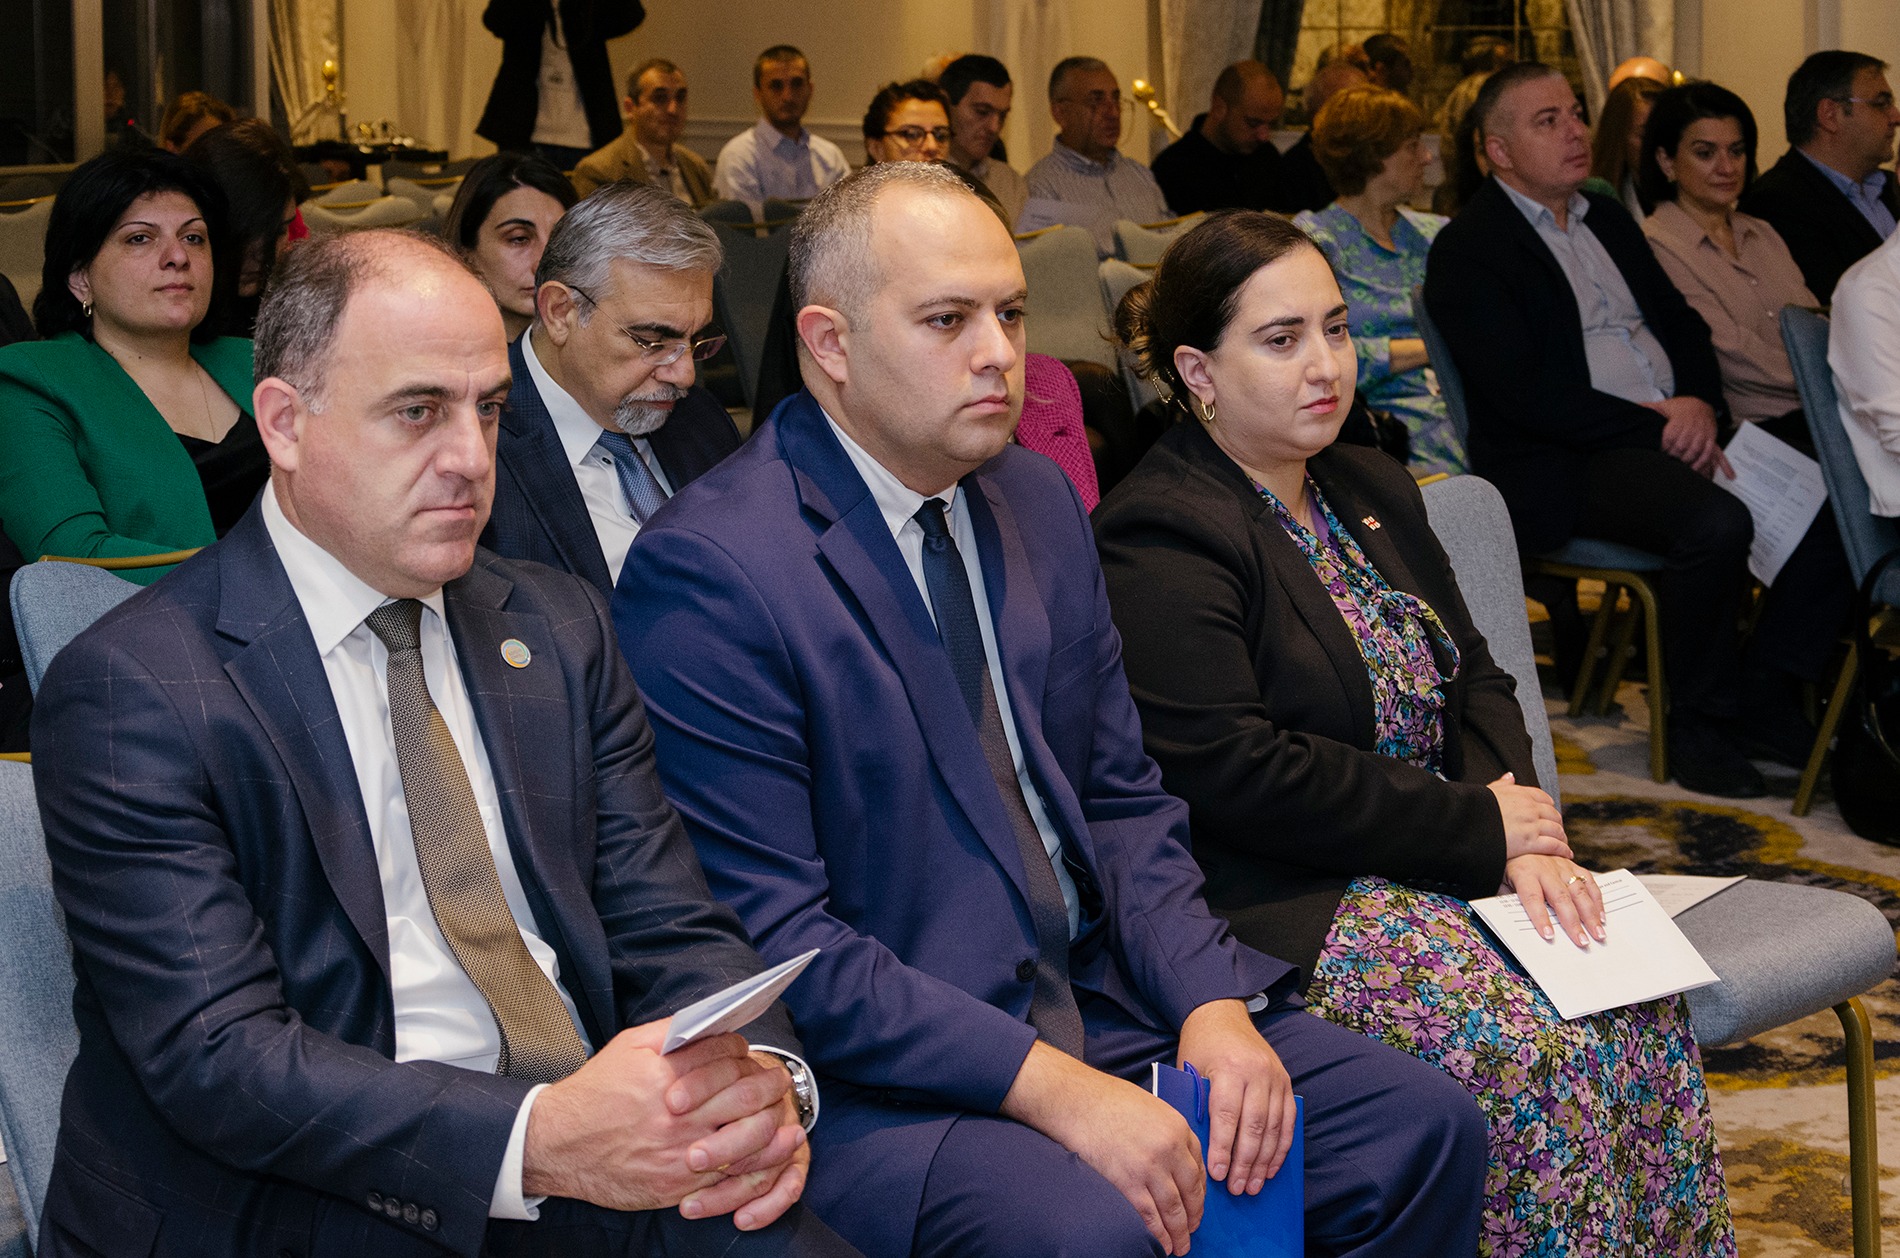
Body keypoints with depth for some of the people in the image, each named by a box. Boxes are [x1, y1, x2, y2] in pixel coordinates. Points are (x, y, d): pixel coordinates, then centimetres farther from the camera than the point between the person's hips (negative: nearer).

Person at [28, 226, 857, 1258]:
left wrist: (763, 1080, -14)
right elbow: (216, 1057, -16)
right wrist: (541, 1137, -28)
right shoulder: (131, 694, -7)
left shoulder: (559, 630, 12)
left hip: (599, 1162, 5)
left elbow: (672, 930, 9)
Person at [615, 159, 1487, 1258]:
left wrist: (1212, 1004, -5)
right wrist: (1047, 1084, -23)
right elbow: (774, 942, -18)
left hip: (1100, 998, 8)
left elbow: (1122, 800, 12)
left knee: (1425, 1125, -4)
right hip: (877, 1076, -7)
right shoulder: (710, 571, -15)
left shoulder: (1039, 500, 10)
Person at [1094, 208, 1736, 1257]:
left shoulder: (1373, 492, 18)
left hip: (1450, 864, 8)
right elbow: (1233, 774, -19)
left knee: (1642, 1011, -16)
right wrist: (1479, 828, -14)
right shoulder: (1159, 539, -11)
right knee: (1537, 1051, -26)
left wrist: (1524, 837, -6)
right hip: (1283, 913, -8)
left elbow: (1475, 680, 15)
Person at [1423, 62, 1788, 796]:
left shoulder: (1605, 219, 21)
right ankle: (1699, 723, -13)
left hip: (1673, 428, 8)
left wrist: (1698, 402, -2)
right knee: (1716, 524, -32)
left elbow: (1682, 322, 20)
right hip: (1560, 464, -8)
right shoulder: (1467, 250, -4)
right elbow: (1524, 392, -14)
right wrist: (1652, 423, -17)